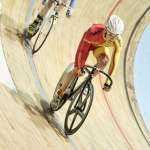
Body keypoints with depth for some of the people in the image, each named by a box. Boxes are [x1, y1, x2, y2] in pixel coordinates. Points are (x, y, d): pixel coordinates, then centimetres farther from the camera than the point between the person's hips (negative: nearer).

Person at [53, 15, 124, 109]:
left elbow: (114, 62, -28)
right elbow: (83, 50, -32)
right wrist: (79, 68, -26)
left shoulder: (118, 42, -35)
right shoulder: (94, 31, -43)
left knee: (104, 61, -29)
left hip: (100, 46, 2)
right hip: (89, 42, -2)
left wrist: (108, 82, -27)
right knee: (76, 70, -7)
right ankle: (60, 93, 14)